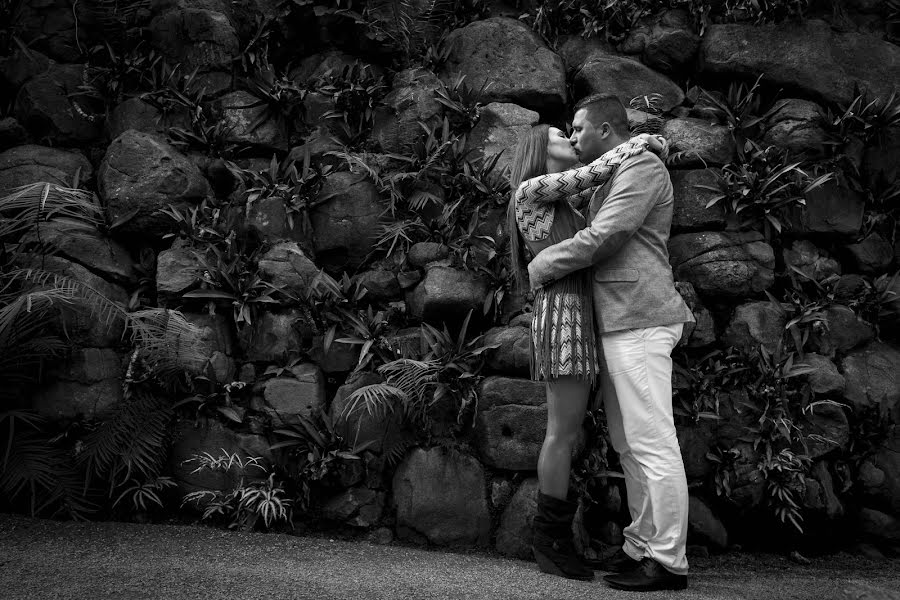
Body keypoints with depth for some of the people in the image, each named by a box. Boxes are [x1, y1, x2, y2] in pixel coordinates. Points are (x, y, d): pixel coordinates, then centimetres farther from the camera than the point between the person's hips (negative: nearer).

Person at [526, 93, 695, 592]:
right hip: (617, 325, 11)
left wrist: (539, 268, -5)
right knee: (628, 444, 12)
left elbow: (600, 239, -16)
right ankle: (641, 546, 19)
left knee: (652, 443, -9)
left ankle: (668, 562, -6)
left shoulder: (642, 167, -9)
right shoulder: (613, 179, 23)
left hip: (640, 323, -11)